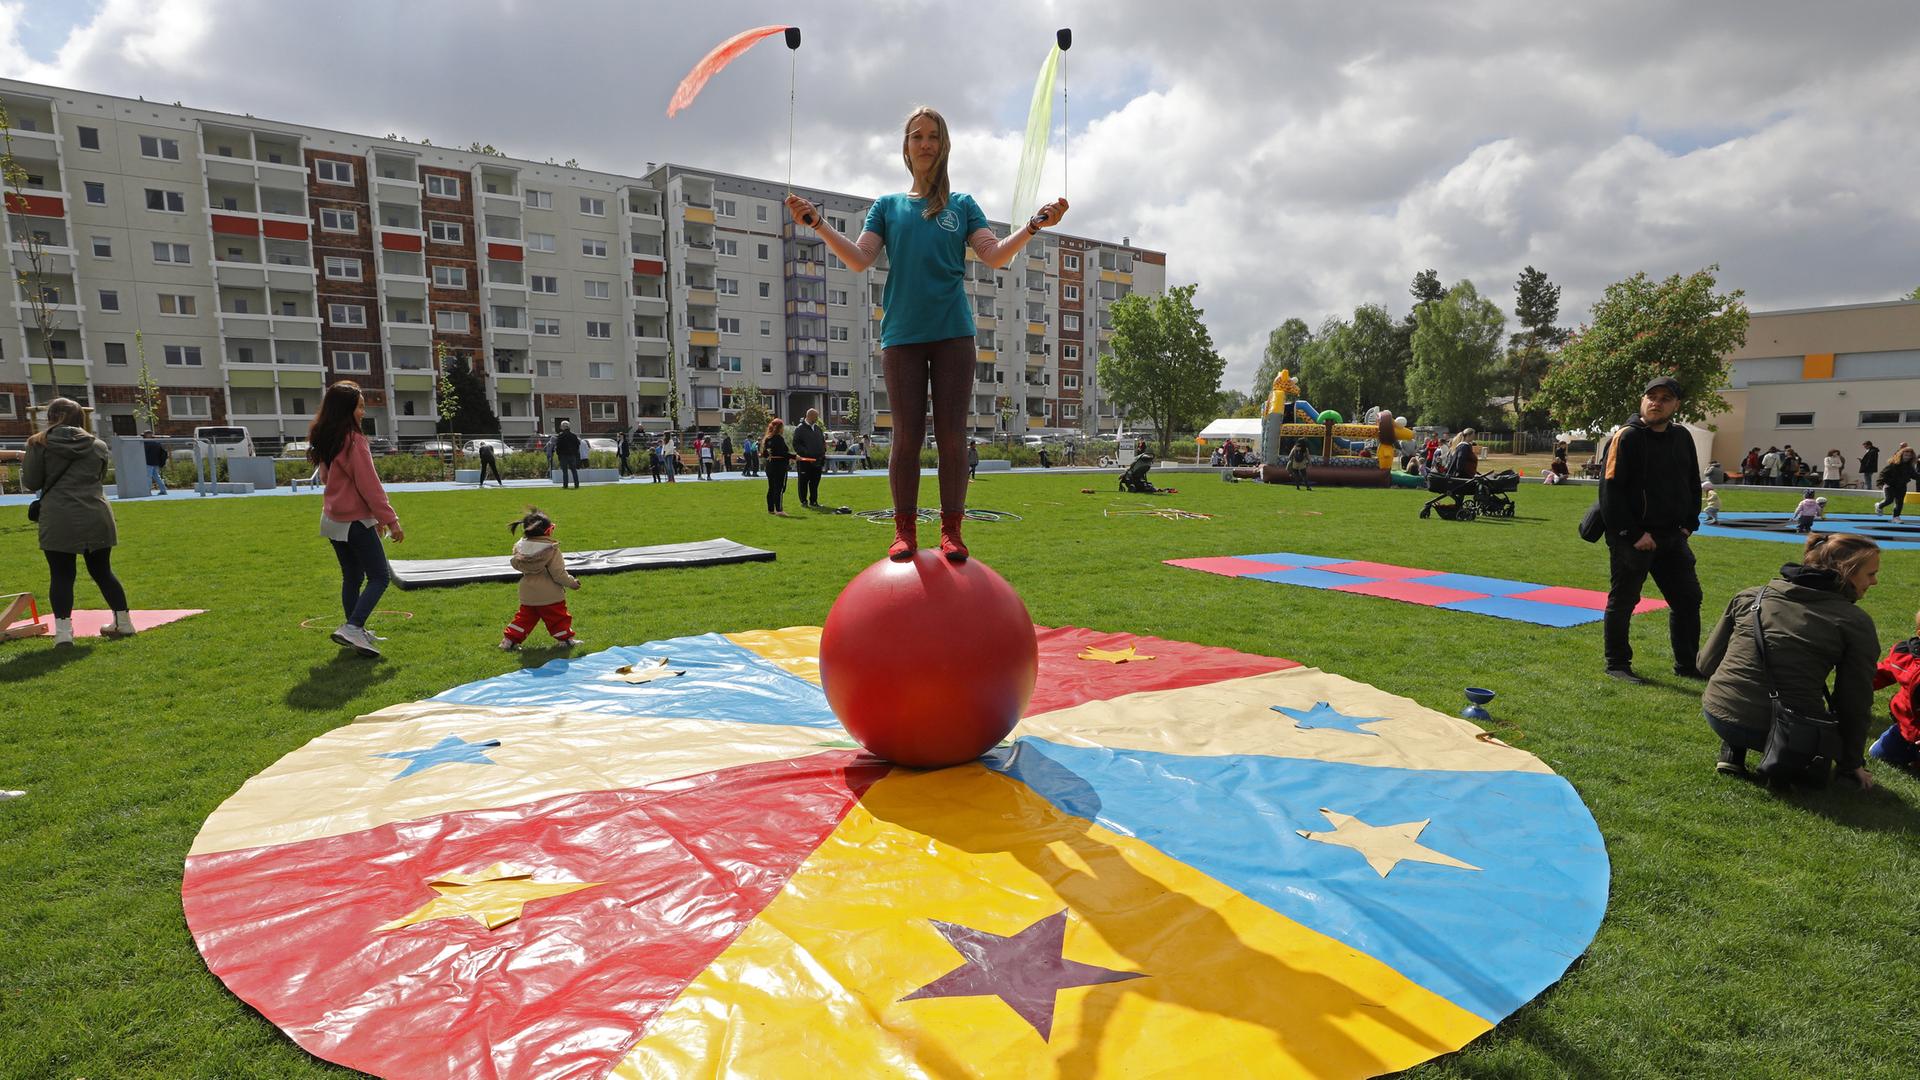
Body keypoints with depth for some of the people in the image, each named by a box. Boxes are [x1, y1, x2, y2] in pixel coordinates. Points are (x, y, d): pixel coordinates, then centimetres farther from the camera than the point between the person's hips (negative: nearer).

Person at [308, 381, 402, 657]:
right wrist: (391, 520, -12)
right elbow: (369, 485, -18)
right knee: (379, 577, -3)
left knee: (351, 576, 17)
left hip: (332, 519, 9)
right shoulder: (353, 440, -17)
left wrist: (375, 515, 20)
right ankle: (352, 627, -14)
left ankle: (356, 632, 24)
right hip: (355, 522, -9)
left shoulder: (324, 440, 10)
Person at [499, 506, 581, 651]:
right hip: (549, 595, -5)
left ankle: (509, 640, 19)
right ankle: (566, 638, 20)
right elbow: (558, 574, -17)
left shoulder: (520, 547, -5)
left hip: (527, 594, 5)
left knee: (524, 617, 19)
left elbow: (516, 565, 8)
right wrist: (572, 582, -2)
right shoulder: (551, 550, -20)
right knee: (558, 617, 10)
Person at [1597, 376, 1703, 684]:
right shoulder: (1627, 437, -12)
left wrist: (1688, 524, 7)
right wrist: (1633, 535, -17)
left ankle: (1687, 665, 27)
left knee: (1688, 598, 13)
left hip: (1672, 535, 7)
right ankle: (1617, 664, 16)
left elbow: (1692, 485, 19)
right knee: (1622, 601, 3)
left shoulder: (1682, 437, 9)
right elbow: (1611, 491, -16)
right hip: (1631, 538, -7)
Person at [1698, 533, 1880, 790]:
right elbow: (1856, 704, 4)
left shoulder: (1750, 596, 4)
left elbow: (1707, 663, 8)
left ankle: (1732, 753, 14)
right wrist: (1852, 764, 17)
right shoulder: (1855, 623, -4)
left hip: (1718, 717, 3)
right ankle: (1790, 763, 2)